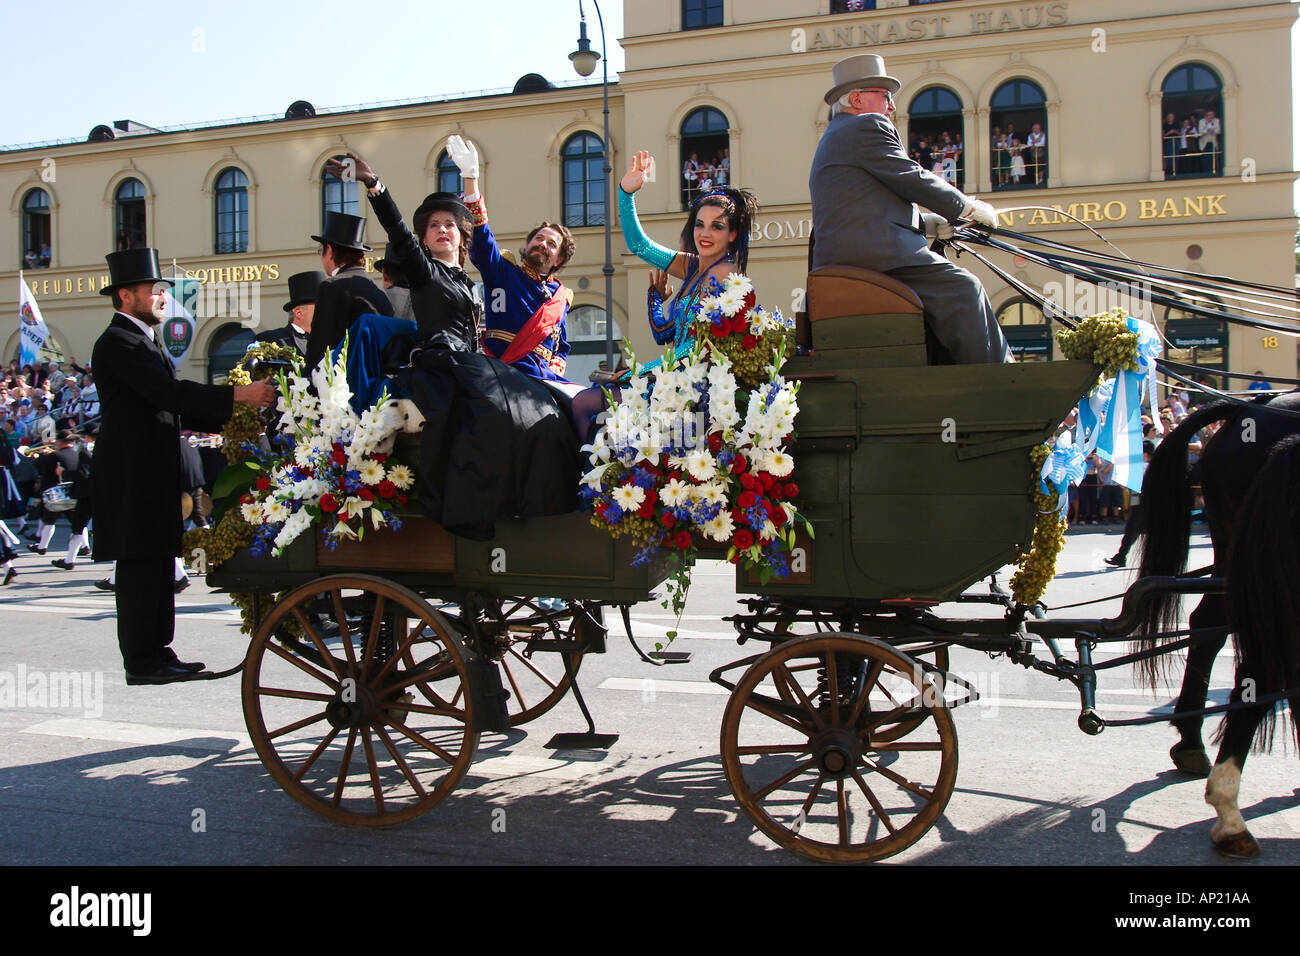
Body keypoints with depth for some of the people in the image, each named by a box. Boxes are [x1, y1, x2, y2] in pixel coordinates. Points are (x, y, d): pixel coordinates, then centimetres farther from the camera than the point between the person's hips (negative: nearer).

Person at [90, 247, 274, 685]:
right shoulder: (118, 342, -12)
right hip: (132, 472, -10)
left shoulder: (146, 340, 20)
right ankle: (141, 661, -1)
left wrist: (232, 422, 4)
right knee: (139, 563, -6)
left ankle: (158, 651, 17)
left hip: (154, 469, 10)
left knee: (158, 560, 11)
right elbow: (167, 392, -24)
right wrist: (237, 395, -27)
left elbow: (171, 404, 16)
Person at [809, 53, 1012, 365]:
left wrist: (925, 223, 16)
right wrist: (970, 207, 5)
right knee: (963, 289, -14)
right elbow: (912, 179, -7)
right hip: (873, 254, -11)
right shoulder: (867, 126, -1)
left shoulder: (833, 137, 31)